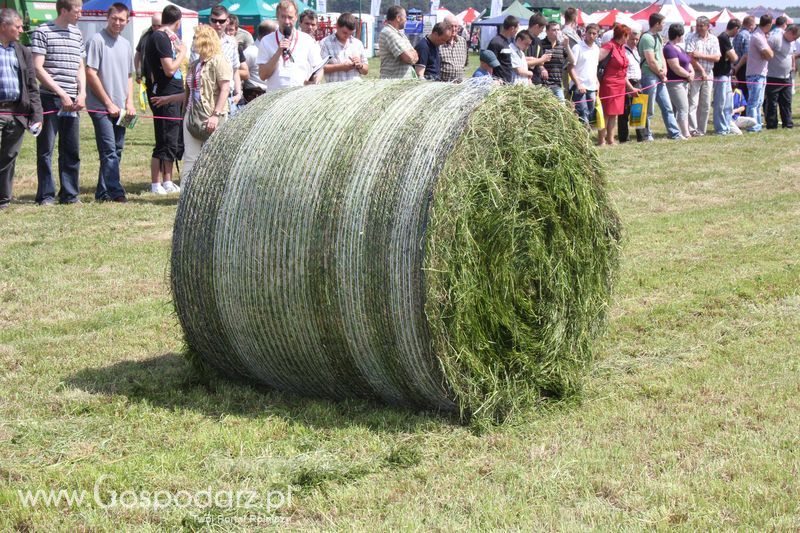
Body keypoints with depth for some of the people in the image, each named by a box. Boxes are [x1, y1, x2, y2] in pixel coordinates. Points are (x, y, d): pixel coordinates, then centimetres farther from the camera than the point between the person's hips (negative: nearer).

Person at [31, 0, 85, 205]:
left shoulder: (77, 34, 13)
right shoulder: (43, 32, -5)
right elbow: (38, 68, -10)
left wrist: (82, 94, 3)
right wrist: (61, 93, -13)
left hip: (72, 101, 5)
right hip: (49, 99, -5)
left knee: (72, 150, 7)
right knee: (45, 150, 0)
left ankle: (70, 194, 15)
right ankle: (46, 195, 7)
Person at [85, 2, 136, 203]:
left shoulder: (126, 45, 15)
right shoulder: (97, 40, -6)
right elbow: (91, 74, -10)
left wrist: (129, 102, 7)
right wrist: (109, 103, -10)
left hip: (120, 108, 7)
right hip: (101, 107, -7)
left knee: (117, 150, 8)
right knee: (109, 150, -12)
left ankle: (103, 192, 16)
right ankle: (115, 192, -12)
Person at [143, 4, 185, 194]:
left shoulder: (164, 37, 16)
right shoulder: (161, 38, -14)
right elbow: (170, 69, -21)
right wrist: (182, 52, -8)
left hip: (173, 95, 10)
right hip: (165, 97, -10)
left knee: (173, 142, 15)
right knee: (165, 142, -6)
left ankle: (167, 182, 22)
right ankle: (156, 184, 0)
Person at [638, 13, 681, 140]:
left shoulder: (658, 36, 16)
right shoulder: (647, 38, -15)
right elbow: (651, 62, -18)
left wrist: (664, 70, 1)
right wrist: (661, 74, -5)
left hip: (660, 77, 9)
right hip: (649, 76, -9)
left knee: (667, 107, 10)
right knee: (649, 110, -1)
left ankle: (674, 133, 14)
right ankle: (647, 134, 9)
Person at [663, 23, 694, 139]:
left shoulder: (678, 47, 17)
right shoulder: (669, 49, -15)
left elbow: (688, 62, 23)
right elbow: (676, 68, -22)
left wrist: (692, 71, 2)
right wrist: (688, 75, -9)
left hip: (683, 82, 10)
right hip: (675, 83, -10)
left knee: (676, 109, 10)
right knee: (683, 108, -12)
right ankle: (686, 133, -14)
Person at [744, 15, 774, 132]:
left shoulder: (761, 35, 14)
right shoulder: (758, 37, -18)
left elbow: (768, 55, 18)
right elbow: (770, 54, -19)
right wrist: (767, 44, -4)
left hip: (761, 74, 10)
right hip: (756, 74, -10)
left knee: (759, 102, 15)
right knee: (754, 102, -6)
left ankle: (757, 124, 22)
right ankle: (752, 126, -5)